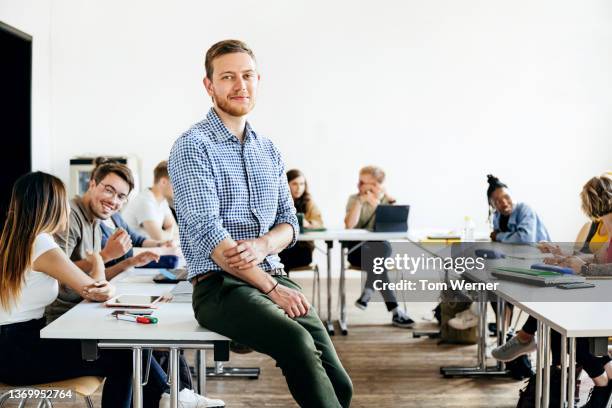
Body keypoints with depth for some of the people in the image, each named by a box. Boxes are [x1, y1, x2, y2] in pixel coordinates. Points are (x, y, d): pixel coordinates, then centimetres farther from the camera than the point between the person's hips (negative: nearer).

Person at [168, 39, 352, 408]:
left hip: (274, 276, 6)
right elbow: (207, 231, -14)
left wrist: (262, 245, -10)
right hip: (220, 285, -5)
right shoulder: (193, 146, -4)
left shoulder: (269, 149, 17)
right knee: (297, 341, -33)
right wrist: (270, 287, -16)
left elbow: (289, 222, 14)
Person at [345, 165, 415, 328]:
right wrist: (360, 201, -16)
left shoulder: (389, 201, 4)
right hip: (358, 248, -1)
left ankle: (367, 293, -25)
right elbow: (349, 225, -13)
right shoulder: (354, 199, 3)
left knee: (383, 248, -38)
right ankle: (396, 311, -31)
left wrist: (375, 203, -18)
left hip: (379, 246, 1)